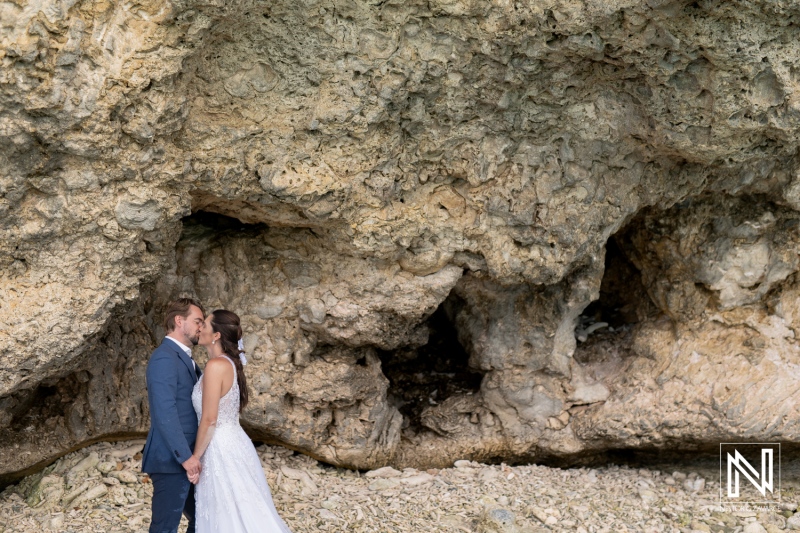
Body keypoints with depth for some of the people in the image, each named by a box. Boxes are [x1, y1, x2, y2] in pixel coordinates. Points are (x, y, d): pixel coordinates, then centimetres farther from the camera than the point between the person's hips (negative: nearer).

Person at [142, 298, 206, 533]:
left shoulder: (184, 358, 17)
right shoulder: (164, 358, -15)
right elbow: (165, 413, -23)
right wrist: (185, 455, -23)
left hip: (186, 457, 10)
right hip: (172, 460, -10)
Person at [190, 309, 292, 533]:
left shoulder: (216, 365, -18)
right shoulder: (231, 363, 10)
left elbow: (209, 419, -18)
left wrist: (195, 458, -11)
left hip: (222, 450, -9)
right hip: (233, 444, 9)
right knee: (243, 514, 14)